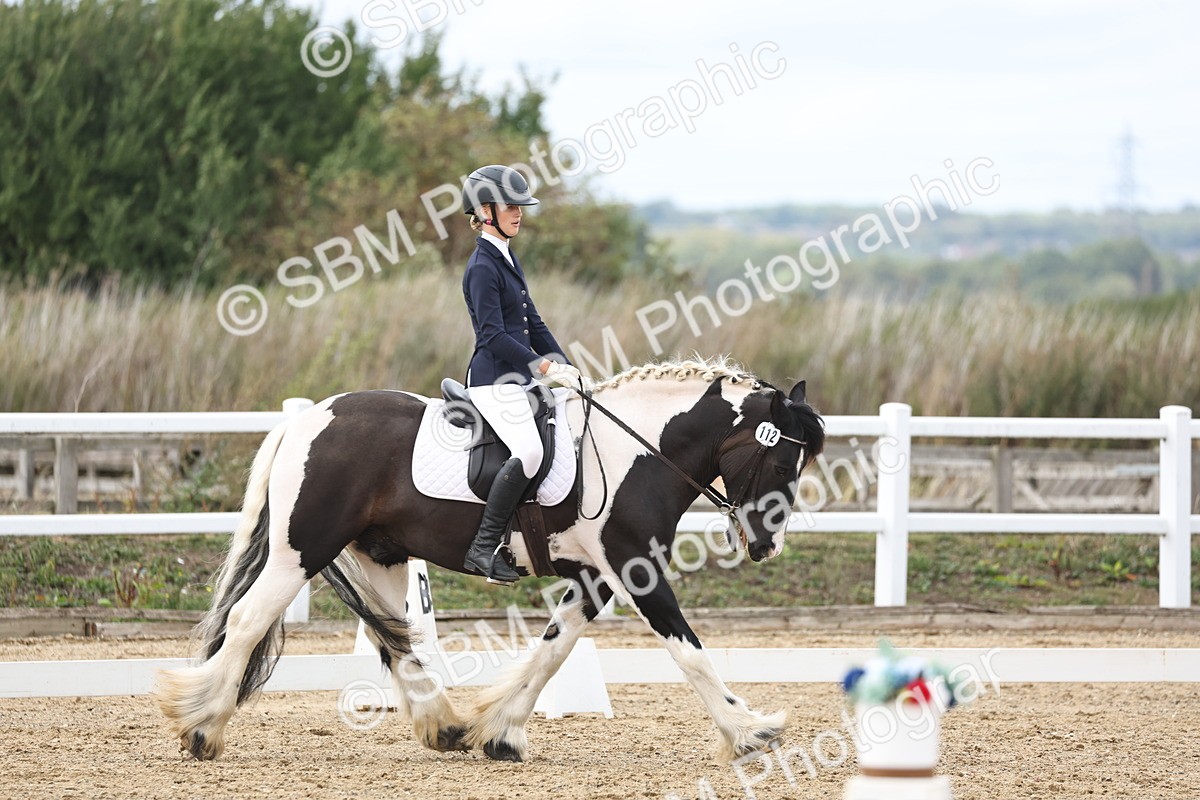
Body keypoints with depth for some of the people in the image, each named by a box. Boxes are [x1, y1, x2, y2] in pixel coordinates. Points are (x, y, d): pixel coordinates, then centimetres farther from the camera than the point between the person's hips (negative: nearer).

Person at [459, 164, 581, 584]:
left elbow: (533, 323, 20)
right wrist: (545, 367, -20)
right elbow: (493, 334, -19)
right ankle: (483, 547, -23)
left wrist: (562, 365, 8)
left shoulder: (507, 260, 17)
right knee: (529, 451, -27)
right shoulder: (483, 266, -12)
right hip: (495, 380, -10)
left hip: (520, 377, 10)